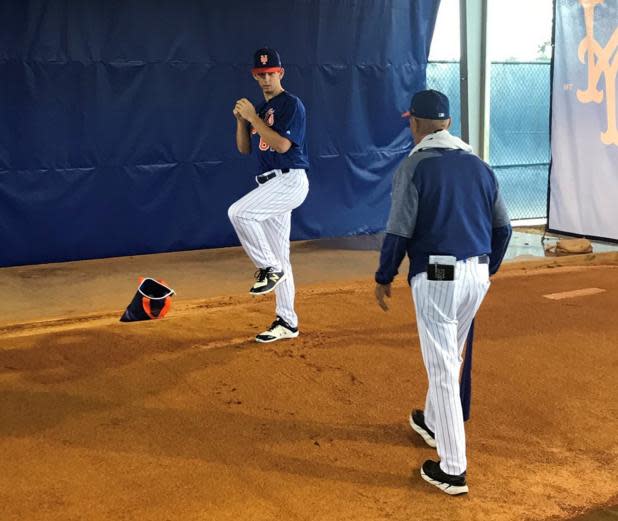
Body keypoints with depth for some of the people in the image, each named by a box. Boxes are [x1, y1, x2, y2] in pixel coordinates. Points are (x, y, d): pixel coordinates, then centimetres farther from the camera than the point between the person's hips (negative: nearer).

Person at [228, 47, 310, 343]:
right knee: (278, 257, 10)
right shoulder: (261, 109, 18)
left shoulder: (291, 104, -6)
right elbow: (244, 149, 17)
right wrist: (241, 120, 1)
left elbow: (283, 144, -19)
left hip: (290, 180, -9)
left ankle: (269, 268, -12)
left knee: (239, 212, -29)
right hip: (270, 185, 9)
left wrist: (253, 117, -16)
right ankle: (286, 322, 17)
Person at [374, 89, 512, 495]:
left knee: (443, 368, -2)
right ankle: (434, 424, 46)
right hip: (477, 276, 7)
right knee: (449, 358, 25)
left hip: (437, 277, -7)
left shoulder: (415, 166, -8)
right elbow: (503, 226, 12)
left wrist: (384, 278, 0)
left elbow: (399, 231, -12)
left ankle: (453, 469, 2)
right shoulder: (478, 164, 10)